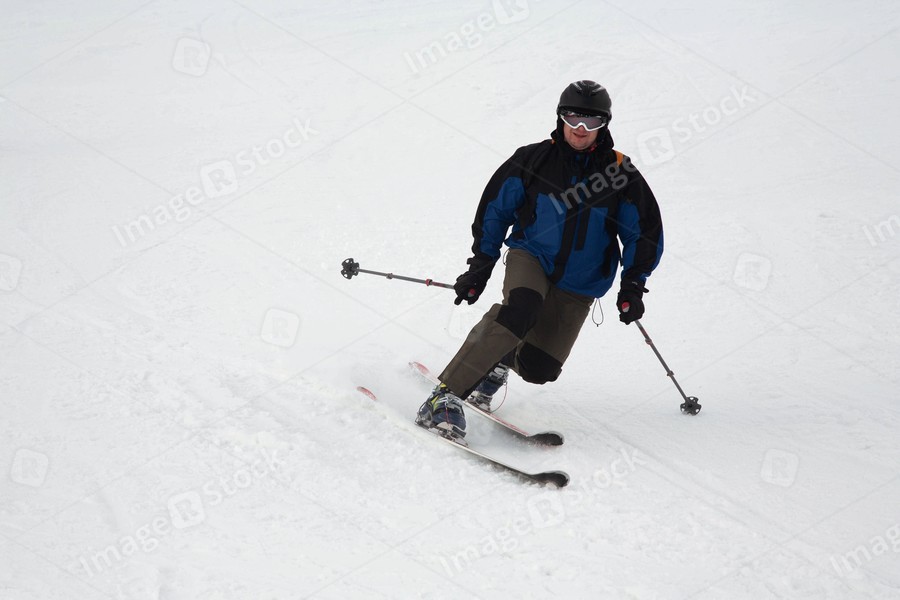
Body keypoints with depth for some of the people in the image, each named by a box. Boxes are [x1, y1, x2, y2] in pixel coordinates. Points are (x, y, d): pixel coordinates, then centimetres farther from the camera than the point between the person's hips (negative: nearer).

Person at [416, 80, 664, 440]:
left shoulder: (622, 174, -1)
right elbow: (495, 209, 8)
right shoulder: (534, 161, -2)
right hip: (531, 256, -1)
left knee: (539, 367, -9)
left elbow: (646, 233, 9)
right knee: (521, 310, -35)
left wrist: (633, 285, -2)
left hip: (579, 286, 2)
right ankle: (446, 395, -32)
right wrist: (480, 266, 5)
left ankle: (497, 362, 29)